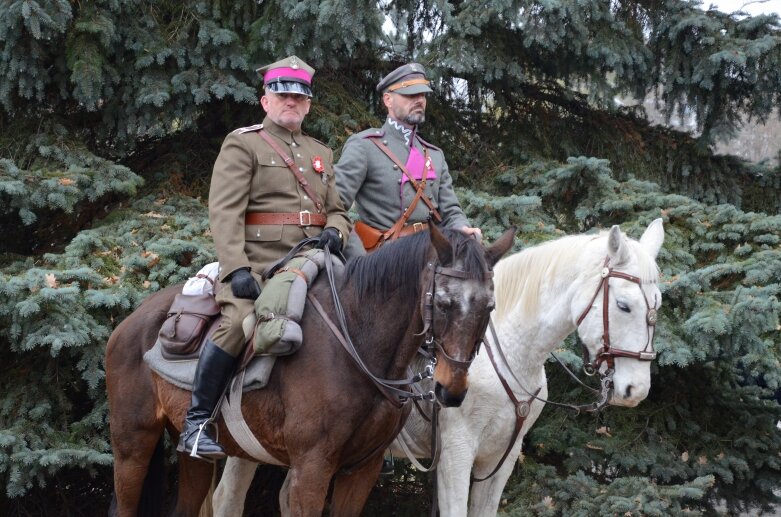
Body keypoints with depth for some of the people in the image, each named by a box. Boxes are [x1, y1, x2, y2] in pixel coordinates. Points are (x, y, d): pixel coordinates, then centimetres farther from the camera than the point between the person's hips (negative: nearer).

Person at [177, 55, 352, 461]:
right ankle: (196, 423, -22)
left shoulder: (321, 154, 25)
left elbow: (338, 210, 26)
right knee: (240, 323, -30)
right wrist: (236, 268, -21)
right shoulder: (243, 144, 4)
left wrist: (335, 231, -1)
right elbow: (224, 211, -7)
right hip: (257, 263, -7)